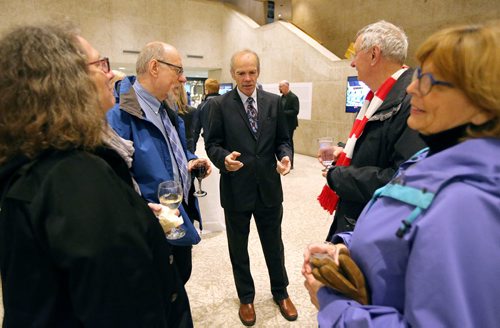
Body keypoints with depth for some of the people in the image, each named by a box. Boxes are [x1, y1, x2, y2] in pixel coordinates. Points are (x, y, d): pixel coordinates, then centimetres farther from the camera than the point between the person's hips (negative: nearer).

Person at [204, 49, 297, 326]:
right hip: (236, 188, -1)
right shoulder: (219, 104, -5)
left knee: (274, 245, 18)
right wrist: (224, 158, -25)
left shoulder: (274, 102, 3)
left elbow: (282, 139, 6)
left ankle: (280, 292, 42)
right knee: (238, 248, 16)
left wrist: (285, 157, -14)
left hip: (269, 187, 2)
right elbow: (212, 143, -4)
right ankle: (246, 297, 40)